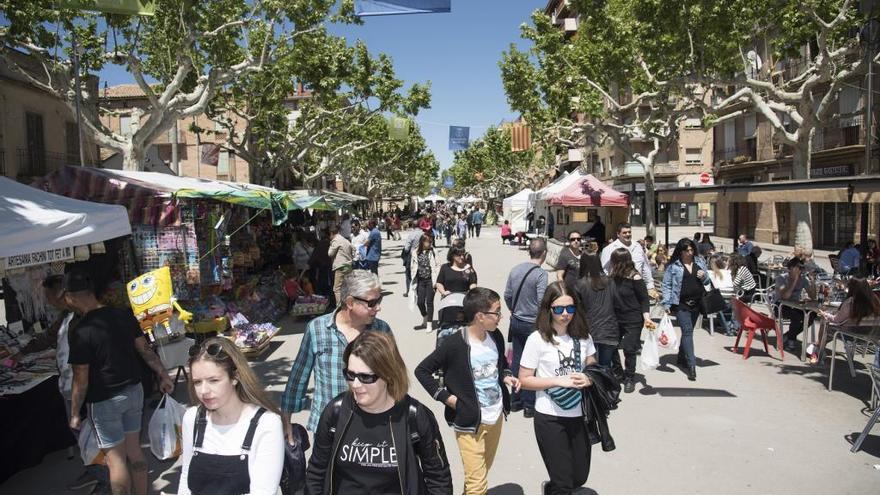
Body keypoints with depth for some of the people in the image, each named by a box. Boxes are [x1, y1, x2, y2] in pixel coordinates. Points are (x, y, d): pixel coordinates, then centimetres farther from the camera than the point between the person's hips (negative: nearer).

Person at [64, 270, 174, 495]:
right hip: (134, 391, 6)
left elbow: (81, 380, -15)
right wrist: (163, 375, 14)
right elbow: (145, 350, 3)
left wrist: (74, 413, -3)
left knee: (116, 458, 6)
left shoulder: (80, 332, -20)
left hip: (104, 401, -6)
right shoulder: (124, 315, -4)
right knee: (134, 449, 17)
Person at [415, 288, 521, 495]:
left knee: (482, 473, 22)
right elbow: (422, 371, -13)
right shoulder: (454, 344, -22)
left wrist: (507, 377, -2)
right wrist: (446, 397, -16)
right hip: (469, 421, -6)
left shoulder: (496, 337, -3)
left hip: (496, 417, 6)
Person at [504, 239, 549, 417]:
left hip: (516, 322, 6)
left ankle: (515, 401, 24)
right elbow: (542, 302, -20)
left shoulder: (515, 269, 2)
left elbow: (507, 295, 7)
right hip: (533, 324, -6)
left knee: (516, 361, 14)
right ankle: (529, 405, 13)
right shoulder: (540, 273, -17)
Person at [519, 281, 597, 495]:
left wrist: (588, 379, -10)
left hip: (579, 415, 5)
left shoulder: (583, 336, 0)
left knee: (580, 477, 17)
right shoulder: (538, 339, -13)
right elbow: (524, 380, -10)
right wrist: (559, 381, -19)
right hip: (550, 418, -4)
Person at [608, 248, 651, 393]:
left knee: (629, 349, 2)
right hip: (616, 318, 5)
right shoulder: (614, 276, -3)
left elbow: (644, 299, -11)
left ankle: (629, 378, 20)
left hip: (633, 320, -5)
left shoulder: (635, 278, -17)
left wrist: (646, 317, -21)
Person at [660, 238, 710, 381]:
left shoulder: (700, 262, 9)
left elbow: (707, 281, 18)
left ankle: (682, 357, 31)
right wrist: (666, 304, -11)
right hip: (680, 304, -5)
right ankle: (691, 365, -15)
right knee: (687, 331, -11)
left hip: (696, 303, 5)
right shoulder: (673, 266, -4)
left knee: (687, 331, 14)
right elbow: (667, 285, -3)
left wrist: (704, 276, -6)